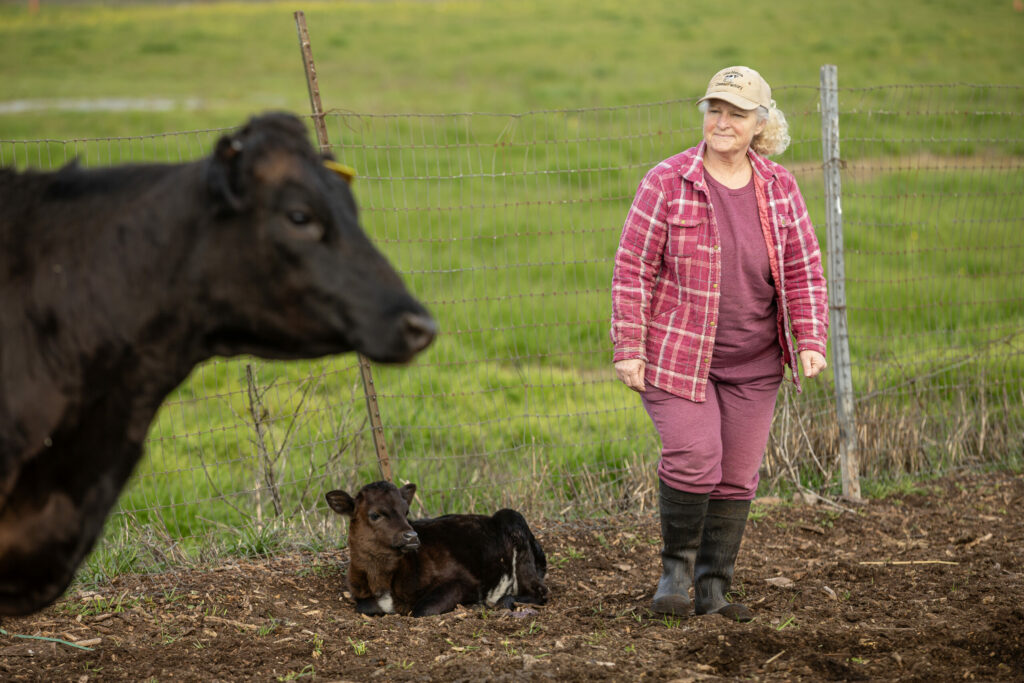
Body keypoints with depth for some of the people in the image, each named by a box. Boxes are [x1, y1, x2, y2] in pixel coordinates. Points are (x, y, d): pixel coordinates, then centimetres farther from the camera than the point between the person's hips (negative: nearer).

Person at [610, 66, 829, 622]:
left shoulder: (780, 189, 4)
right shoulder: (666, 184, -7)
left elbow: (804, 271, 7)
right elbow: (632, 270, -6)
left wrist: (811, 341, -5)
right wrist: (628, 349, -10)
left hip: (753, 365, 4)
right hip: (676, 354, -4)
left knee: (738, 476, 5)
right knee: (693, 459, -16)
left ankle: (713, 589, 17)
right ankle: (676, 567, 7)